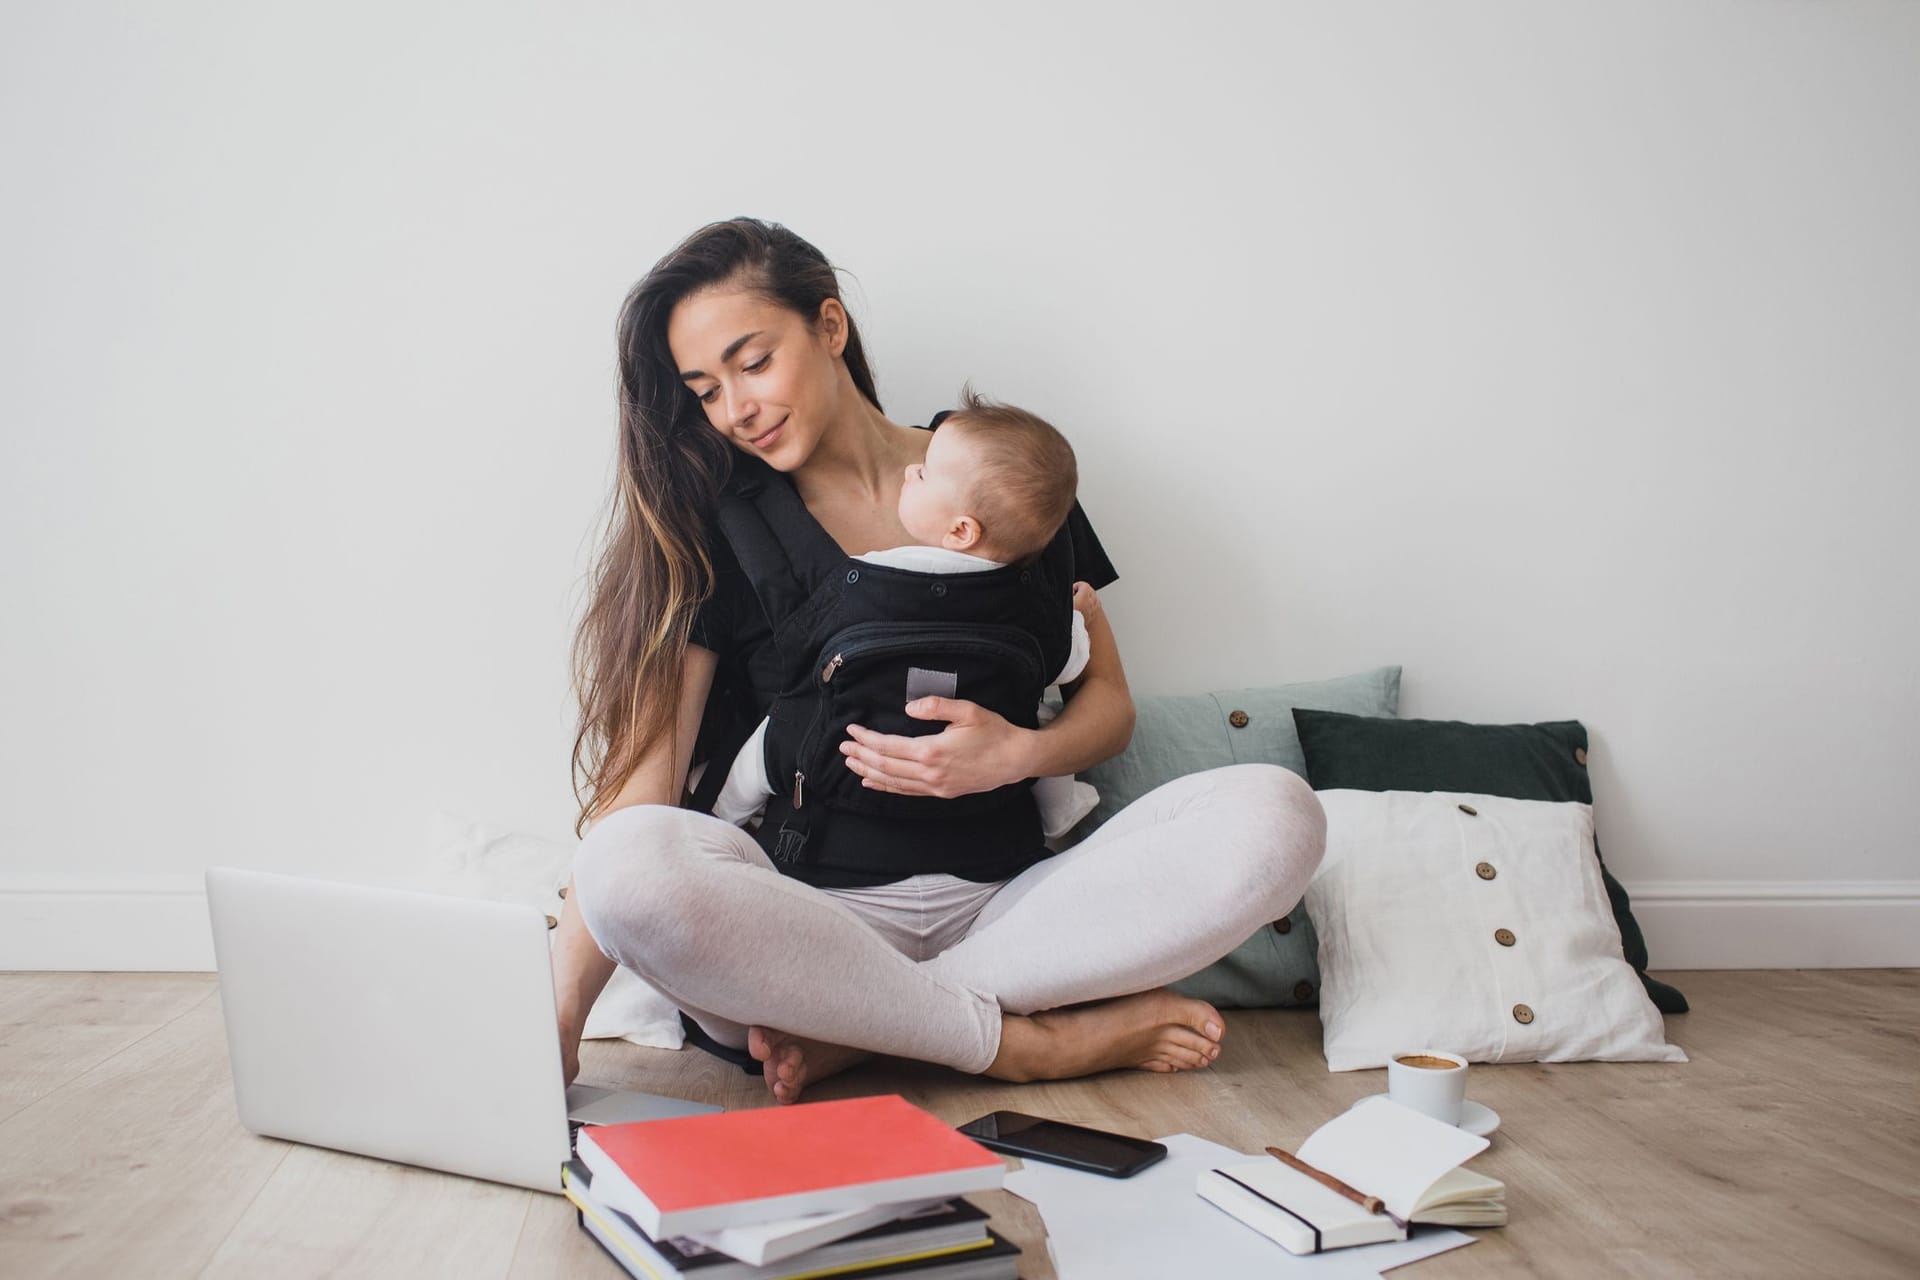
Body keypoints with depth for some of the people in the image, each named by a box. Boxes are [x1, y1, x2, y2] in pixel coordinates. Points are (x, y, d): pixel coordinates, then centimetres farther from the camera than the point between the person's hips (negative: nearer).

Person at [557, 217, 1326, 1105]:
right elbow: (640, 779, -4)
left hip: (1005, 900, 2)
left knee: (1273, 815, -23)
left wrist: (1019, 755, -12)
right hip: (815, 916, -1)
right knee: (632, 865, -34)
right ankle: (1031, 1043, -19)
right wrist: (560, 1021, -16)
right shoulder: (713, 535, 6)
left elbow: (1108, 702, 12)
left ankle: (853, 1034, -21)